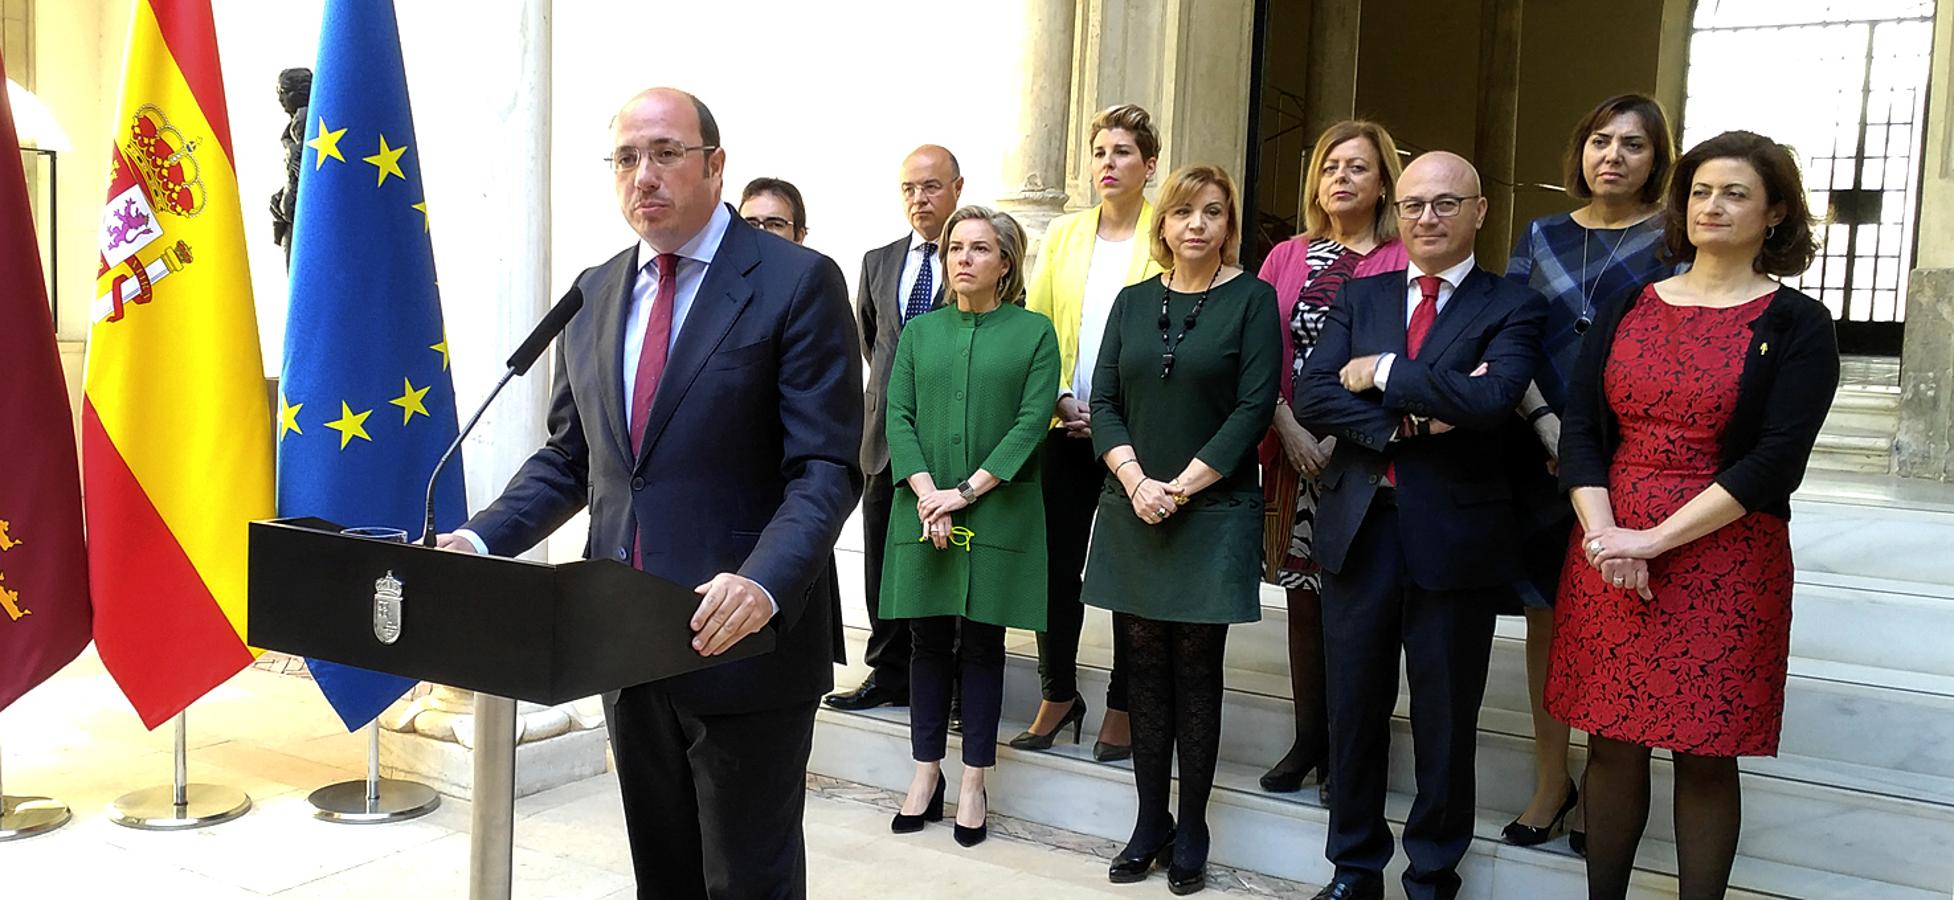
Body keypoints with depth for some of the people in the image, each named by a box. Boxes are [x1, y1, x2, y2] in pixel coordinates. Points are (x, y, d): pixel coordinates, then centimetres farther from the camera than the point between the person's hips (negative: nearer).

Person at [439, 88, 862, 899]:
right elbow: (569, 456, 15)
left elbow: (827, 469, -14)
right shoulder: (595, 293, 10)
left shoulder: (797, 283, -9)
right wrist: (482, 538, 0)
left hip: (744, 640, -6)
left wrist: (765, 585, -30)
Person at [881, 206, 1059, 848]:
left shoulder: (1033, 332, 1)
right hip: (924, 512, 3)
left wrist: (966, 491, -15)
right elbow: (899, 416, 3)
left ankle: (974, 783, 13)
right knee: (928, 640, 7)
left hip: (998, 513, -2)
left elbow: (1032, 422, -7)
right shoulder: (920, 332, 11)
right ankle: (926, 772, 18)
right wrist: (925, 492, -13)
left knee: (983, 644, 4)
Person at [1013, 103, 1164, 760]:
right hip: (1066, 428, 4)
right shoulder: (1063, 234, 12)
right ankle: (1058, 694, 23)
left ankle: (1122, 708, 17)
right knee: (1056, 563, 6)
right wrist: (1059, 401, -4)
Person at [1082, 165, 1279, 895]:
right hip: (1133, 510, 3)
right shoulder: (1134, 301, 10)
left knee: (1196, 671, 2)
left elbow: (1254, 407, -9)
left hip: (1212, 511, -3)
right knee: (1144, 669, 6)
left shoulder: (1251, 298, -1)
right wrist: (1137, 482, -10)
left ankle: (1191, 830, 13)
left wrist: (1183, 486, -13)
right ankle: (1149, 822, 17)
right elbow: (1104, 401, 5)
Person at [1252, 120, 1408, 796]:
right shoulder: (1287, 258, 12)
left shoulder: (1403, 260, -1)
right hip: (1295, 452, 4)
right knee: (1304, 593, 9)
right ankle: (1308, 739, 19)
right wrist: (1289, 428, -8)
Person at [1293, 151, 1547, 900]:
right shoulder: (1359, 298, 9)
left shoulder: (1511, 307, -1)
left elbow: (1492, 397, -21)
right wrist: (1407, 422, -17)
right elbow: (1312, 397, -5)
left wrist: (1382, 373, -15)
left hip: (1454, 535, -3)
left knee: (1445, 720, 10)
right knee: (1354, 710, 13)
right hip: (1359, 527, 3)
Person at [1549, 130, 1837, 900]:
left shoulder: (1797, 326, 0)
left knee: (1705, 756, 3)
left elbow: (1776, 460, -10)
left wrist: (1655, 539, -17)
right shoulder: (1626, 310, 10)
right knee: (1613, 742, 7)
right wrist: (1603, 534, -12)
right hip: (1609, 556, 3)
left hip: (1726, 559, -3)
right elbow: (1579, 429, 3)